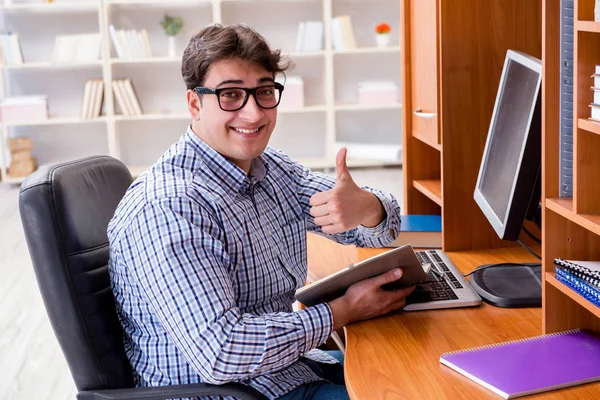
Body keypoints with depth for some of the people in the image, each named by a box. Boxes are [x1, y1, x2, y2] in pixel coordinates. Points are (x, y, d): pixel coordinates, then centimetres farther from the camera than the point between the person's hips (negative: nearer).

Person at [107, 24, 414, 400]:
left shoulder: (272, 168, 2)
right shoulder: (164, 210, -24)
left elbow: (385, 222, 5)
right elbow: (219, 351, -30)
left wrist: (366, 207, -21)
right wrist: (345, 310, -19)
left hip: (288, 365, 8)